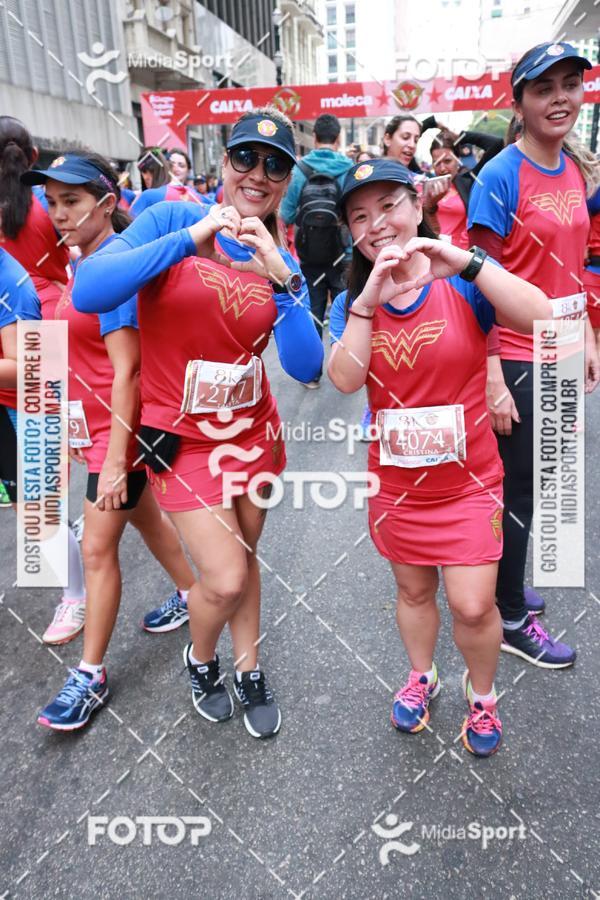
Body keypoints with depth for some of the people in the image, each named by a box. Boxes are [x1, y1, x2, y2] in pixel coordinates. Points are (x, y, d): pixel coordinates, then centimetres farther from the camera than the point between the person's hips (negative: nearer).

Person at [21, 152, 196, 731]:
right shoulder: (83, 263, 8)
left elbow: (125, 370, -22)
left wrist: (115, 456, -21)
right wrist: (73, 429, 15)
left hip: (115, 431, -9)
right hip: (93, 426, 9)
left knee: (98, 549, 1)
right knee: (145, 517, 23)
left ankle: (90, 675, 18)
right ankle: (191, 595, 44)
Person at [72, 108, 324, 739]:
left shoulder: (281, 261, -1)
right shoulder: (173, 220, -10)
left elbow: (306, 368, -12)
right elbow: (87, 292, -25)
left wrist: (283, 280, -24)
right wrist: (187, 242, -30)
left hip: (253, 429, 4)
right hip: (182, 436, -3)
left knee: (243, 557, 16)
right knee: (226, 579, -5)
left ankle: (248, 671, 40)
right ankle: (200, 660, 30)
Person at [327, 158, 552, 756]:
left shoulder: (462, 285, -10)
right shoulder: (352, 303, -2)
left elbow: (541, 318, -26)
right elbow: (344, 380, -19)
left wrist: (467, 262, -32)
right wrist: (371, 298, -26)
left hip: (467, 479, -2)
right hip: (395, 480, 3)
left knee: (472, 607, -1)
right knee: (413, 591, 20)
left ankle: (482, 695, 31)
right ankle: (421, 677, 47)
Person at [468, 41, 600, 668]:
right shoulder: (501, 176, -12)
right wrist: (492, 380, -18)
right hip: (516, 361, -7)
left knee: (527, 480, 17)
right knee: (521, 491, 4)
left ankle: (502, 583, 38)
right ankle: (512, 620, 23)